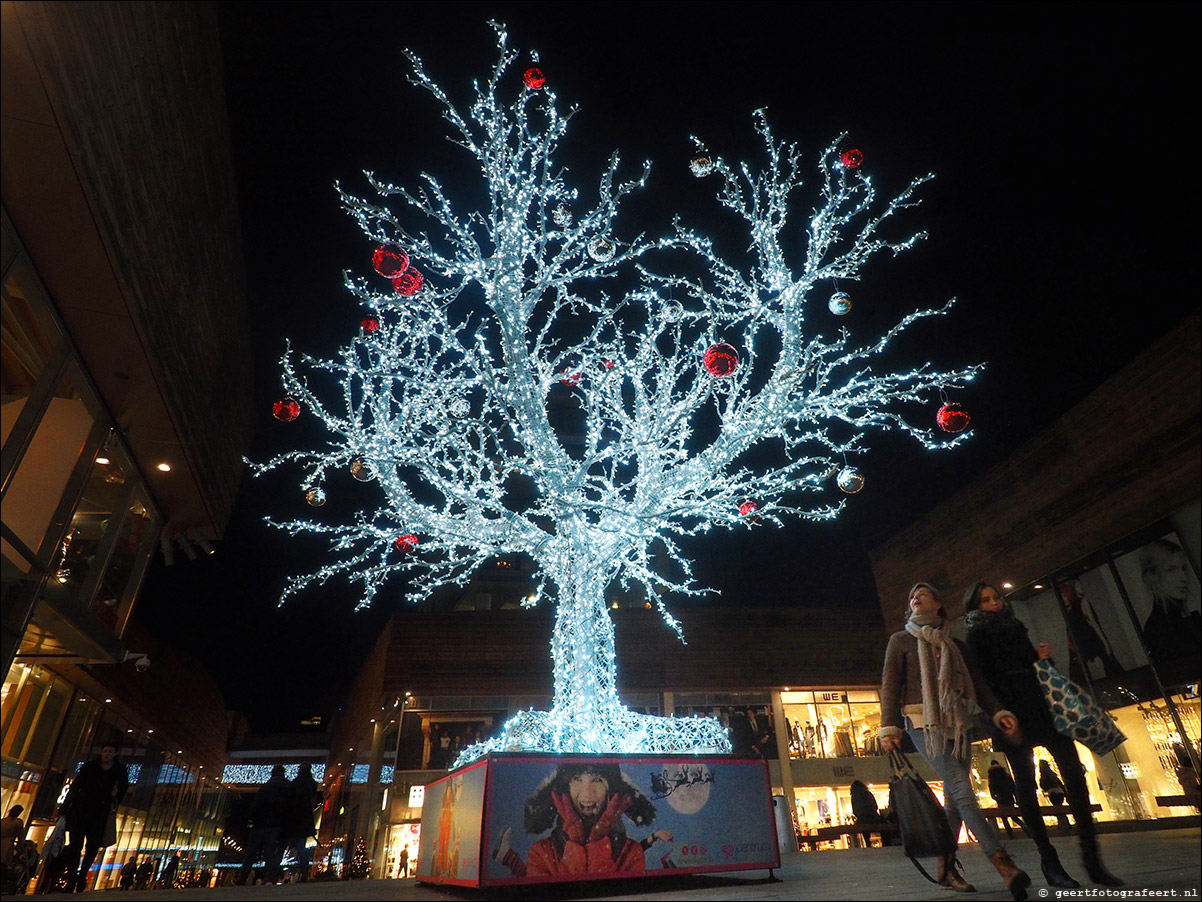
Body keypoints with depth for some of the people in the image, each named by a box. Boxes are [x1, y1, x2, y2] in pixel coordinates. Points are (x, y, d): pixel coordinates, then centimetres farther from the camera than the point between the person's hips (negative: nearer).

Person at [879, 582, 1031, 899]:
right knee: (962, 790, -18)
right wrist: (888, 727, -9)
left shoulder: (955, 644, 20)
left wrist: (998, 712, -5)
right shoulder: (901, 640, 8)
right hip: (921, 721, -4)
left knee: (954, 797, 1)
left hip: (956, 724, 5)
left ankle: (946, 867, 11)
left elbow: (977, 683, 13)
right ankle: (1003, 864, -24)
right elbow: (890, 685, 1)